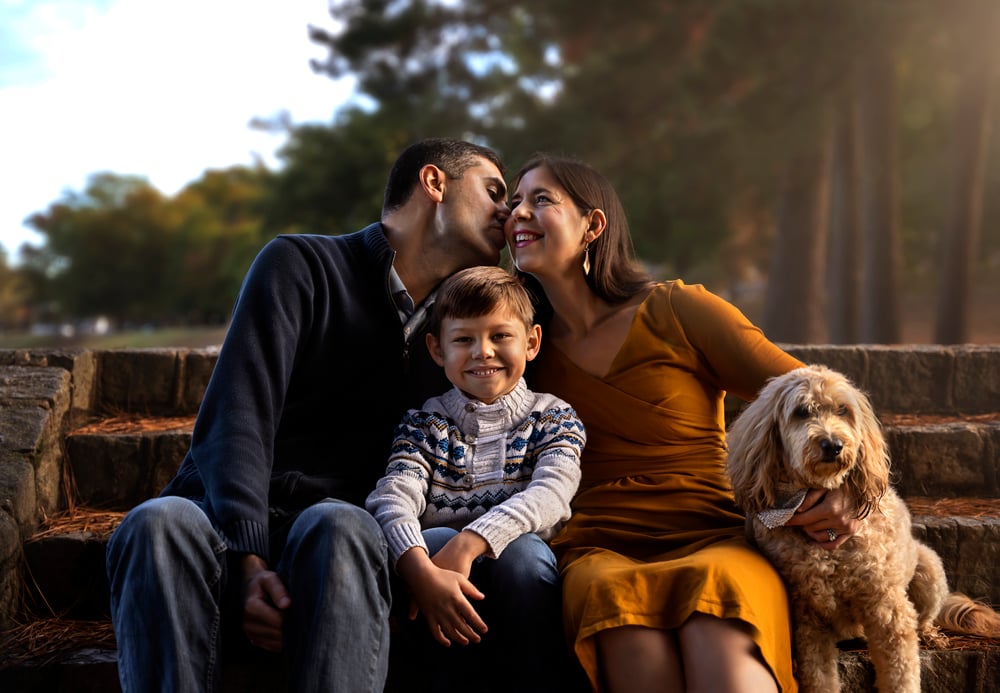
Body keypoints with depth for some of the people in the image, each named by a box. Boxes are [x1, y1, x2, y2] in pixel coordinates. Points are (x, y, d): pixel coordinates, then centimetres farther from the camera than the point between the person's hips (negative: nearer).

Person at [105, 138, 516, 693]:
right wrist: (250, 561, -23)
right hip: (227, 524, -2)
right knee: (159, 522, -35)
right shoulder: (302, 265, 3)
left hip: (326, 541, 2)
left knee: (339, 526, -34)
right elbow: (236, 418, -9)